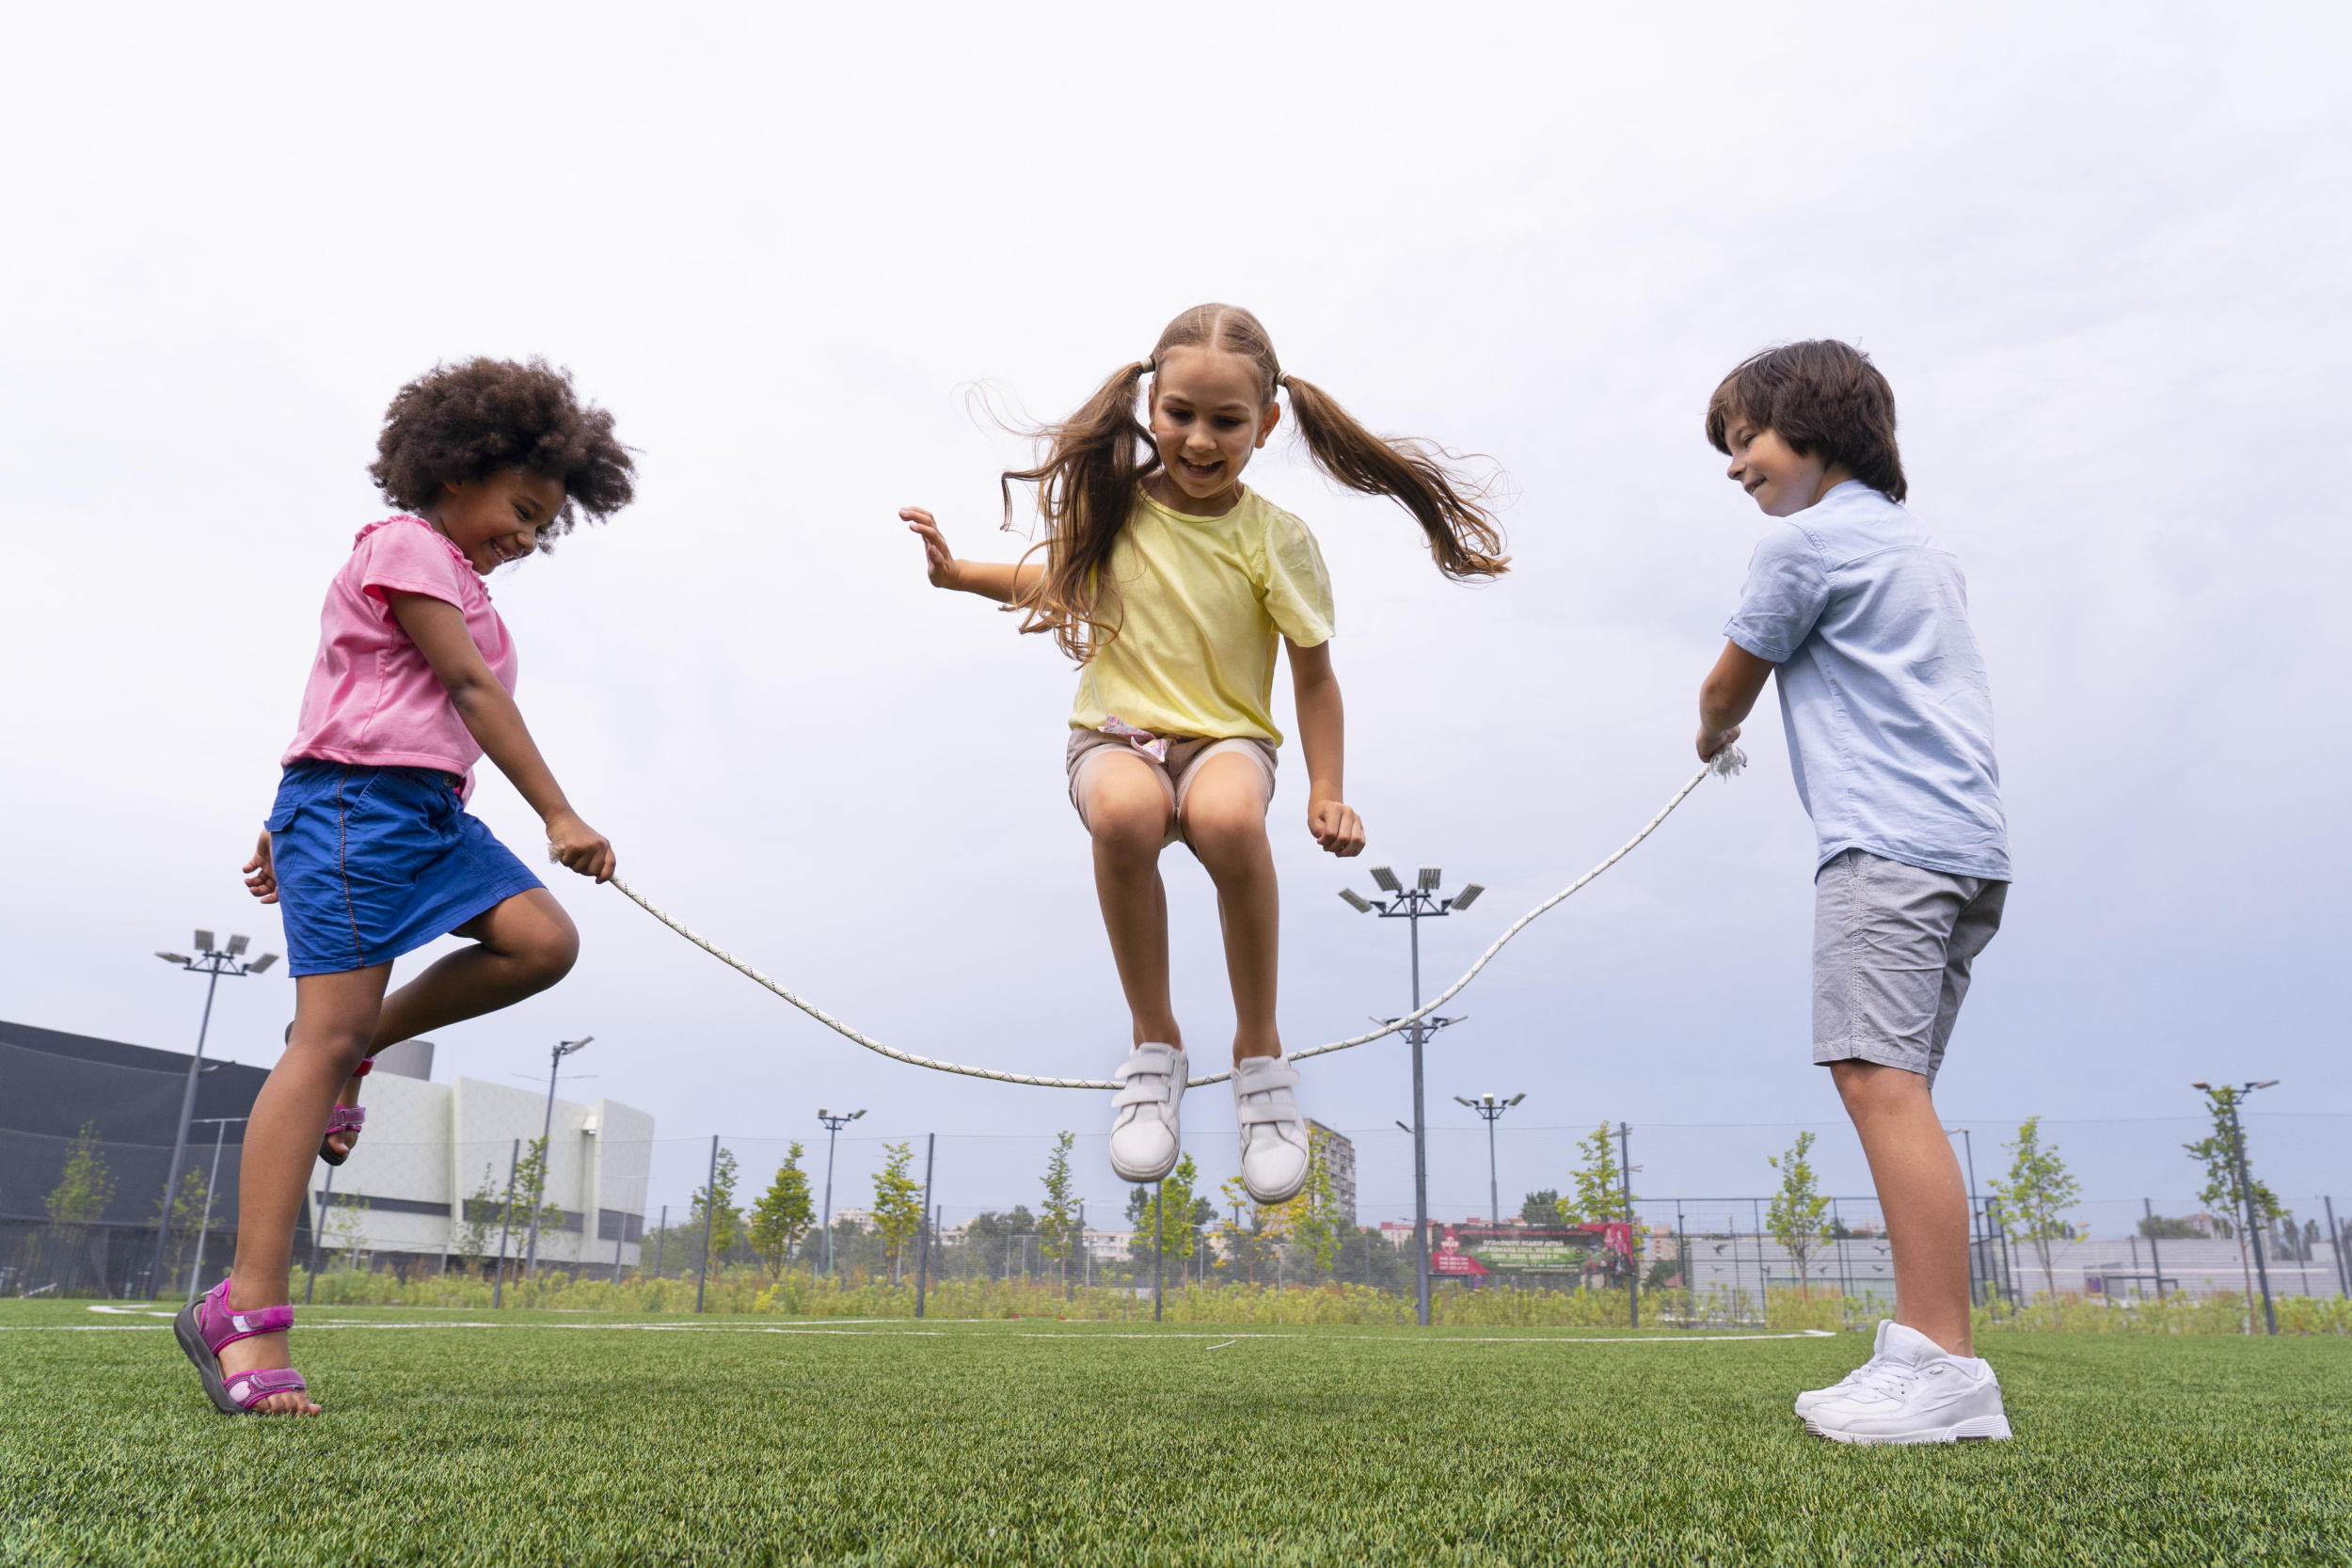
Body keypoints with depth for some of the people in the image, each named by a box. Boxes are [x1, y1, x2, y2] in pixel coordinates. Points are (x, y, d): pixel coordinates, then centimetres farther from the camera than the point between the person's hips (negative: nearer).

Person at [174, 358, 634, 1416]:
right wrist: (559, 816, -15)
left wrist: (297, 827, 26)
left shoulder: (457, 578, 25)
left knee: (543, 941, -14)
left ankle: (357, 1044, 5)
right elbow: (470, 690, -12)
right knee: (328, 1034, -14)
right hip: (357, 798, -9)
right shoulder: (407, 544, -4)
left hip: (430, 810, 9)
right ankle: (247, 1312, -12)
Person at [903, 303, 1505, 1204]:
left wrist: (1327, 793, -8)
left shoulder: (1275, 540, -4)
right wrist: (959, 573, 14)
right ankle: (1153, 1042, -15)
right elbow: (1064, 581, 25)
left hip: (1225, 739, -1)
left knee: (1229, 818, -40)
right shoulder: (1114, 505, 3)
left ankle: (1259, 1047, -15)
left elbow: (1315, 676, 2)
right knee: (1124, 813, -38)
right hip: (1115, 733, 2)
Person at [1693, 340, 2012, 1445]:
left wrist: (1712, 736, 29)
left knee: (1880, 1078, -16)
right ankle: (1922, 1349, 7)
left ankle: (1944, 1366, -18)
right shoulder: (1919, 545, 26)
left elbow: (1727, 691, 8)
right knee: (1894, 1089, 7)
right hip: (1964, 843, 10)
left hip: (1889, 839, -10)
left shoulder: (1807, 538, -1)